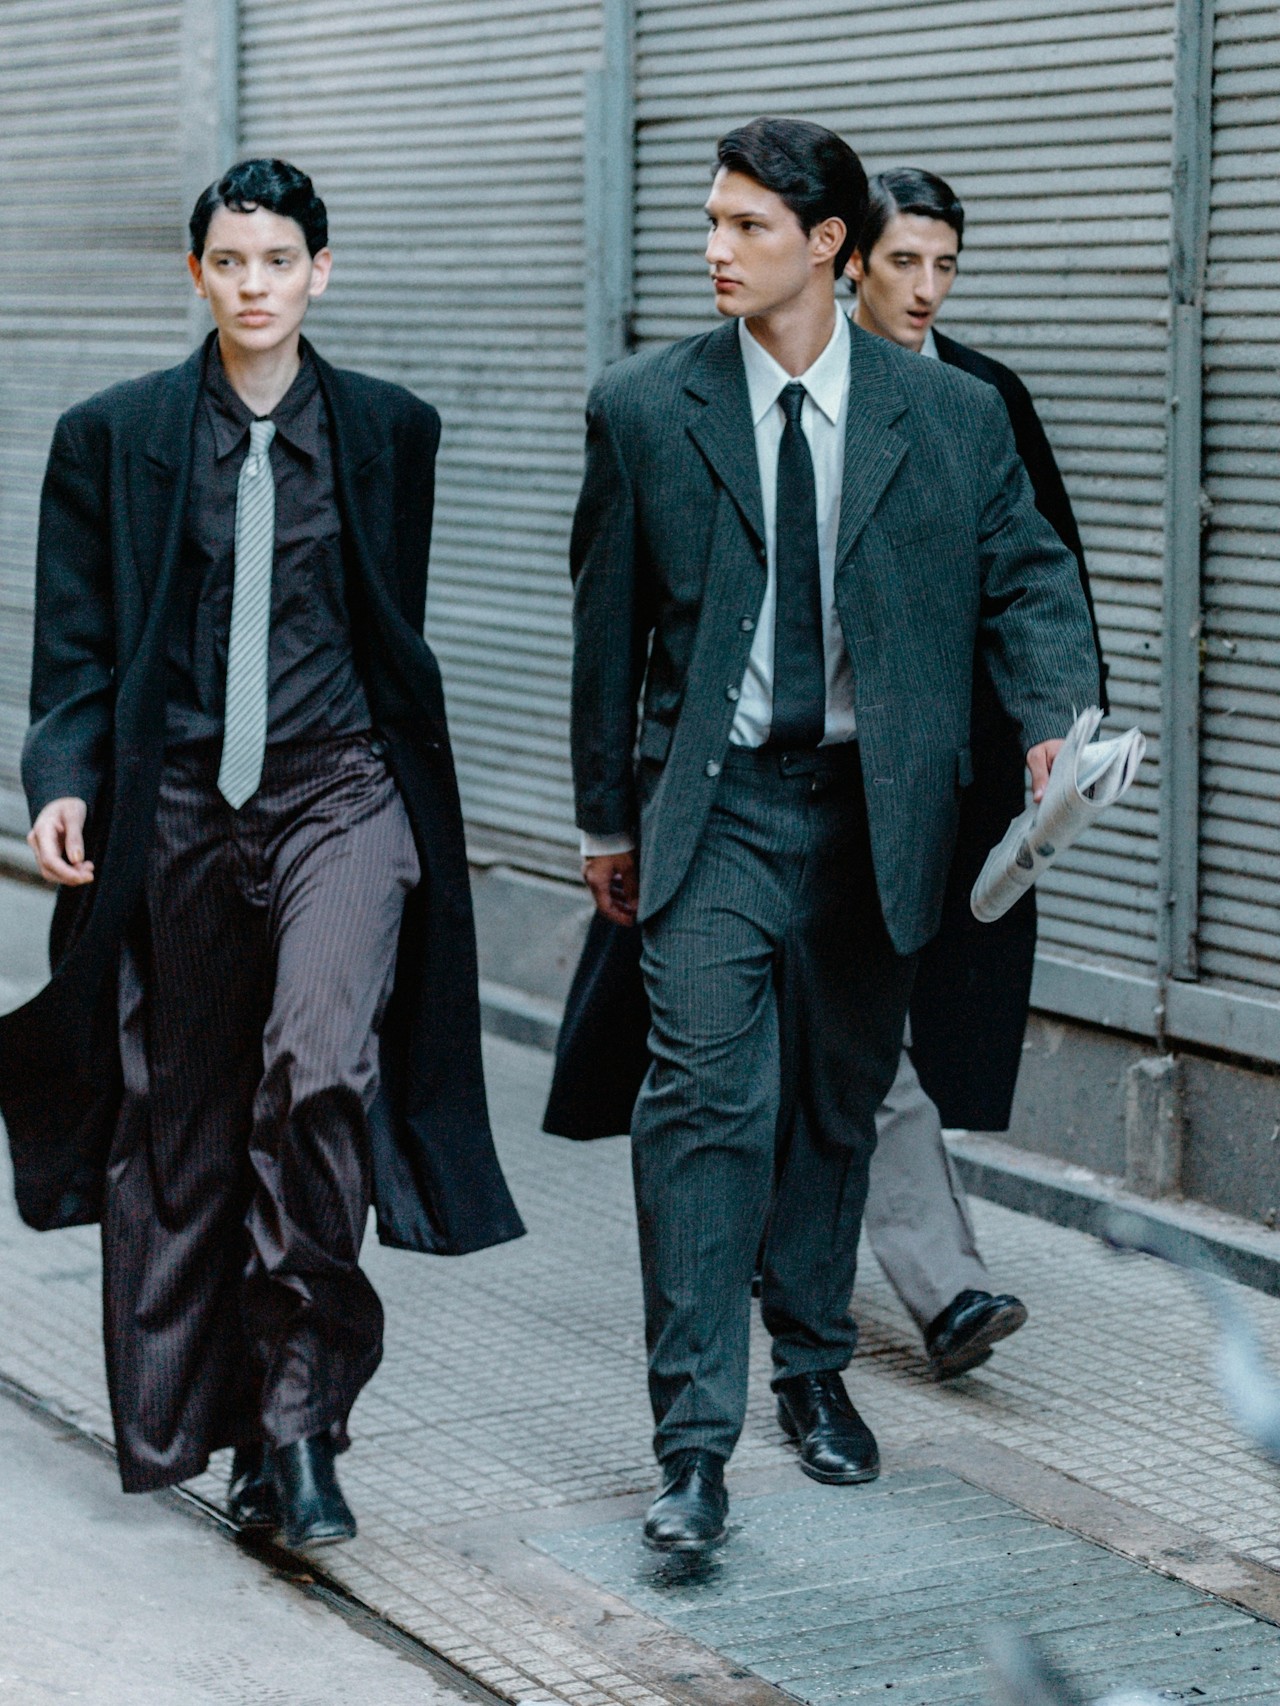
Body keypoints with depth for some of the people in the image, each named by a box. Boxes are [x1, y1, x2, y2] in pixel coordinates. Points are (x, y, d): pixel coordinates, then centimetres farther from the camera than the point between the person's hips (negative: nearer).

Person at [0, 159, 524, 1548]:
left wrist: (419, 799, 13)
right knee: (186, 1122, 8)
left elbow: (411, 636, 13)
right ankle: (201, 1425, 24)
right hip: (178, 810, 1)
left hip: (340, 793, -1)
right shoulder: (112, 438, 5)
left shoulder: (393, 433, 6)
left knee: (321, 1065, -22)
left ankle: (296, 1411, -10)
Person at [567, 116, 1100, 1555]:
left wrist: (1055, 717, -16)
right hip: (715, 801, -2)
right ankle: (694, 1446, -10)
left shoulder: (953, 416, 0)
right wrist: (606, 815, 9)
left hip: (874, 805, 2)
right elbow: (608, 624, 7)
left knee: (839, 1103, 14)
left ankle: (814, 1366, 34)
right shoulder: (644, 411, 0)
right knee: (708, 1102, -12)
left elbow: (1026, 576, 4)